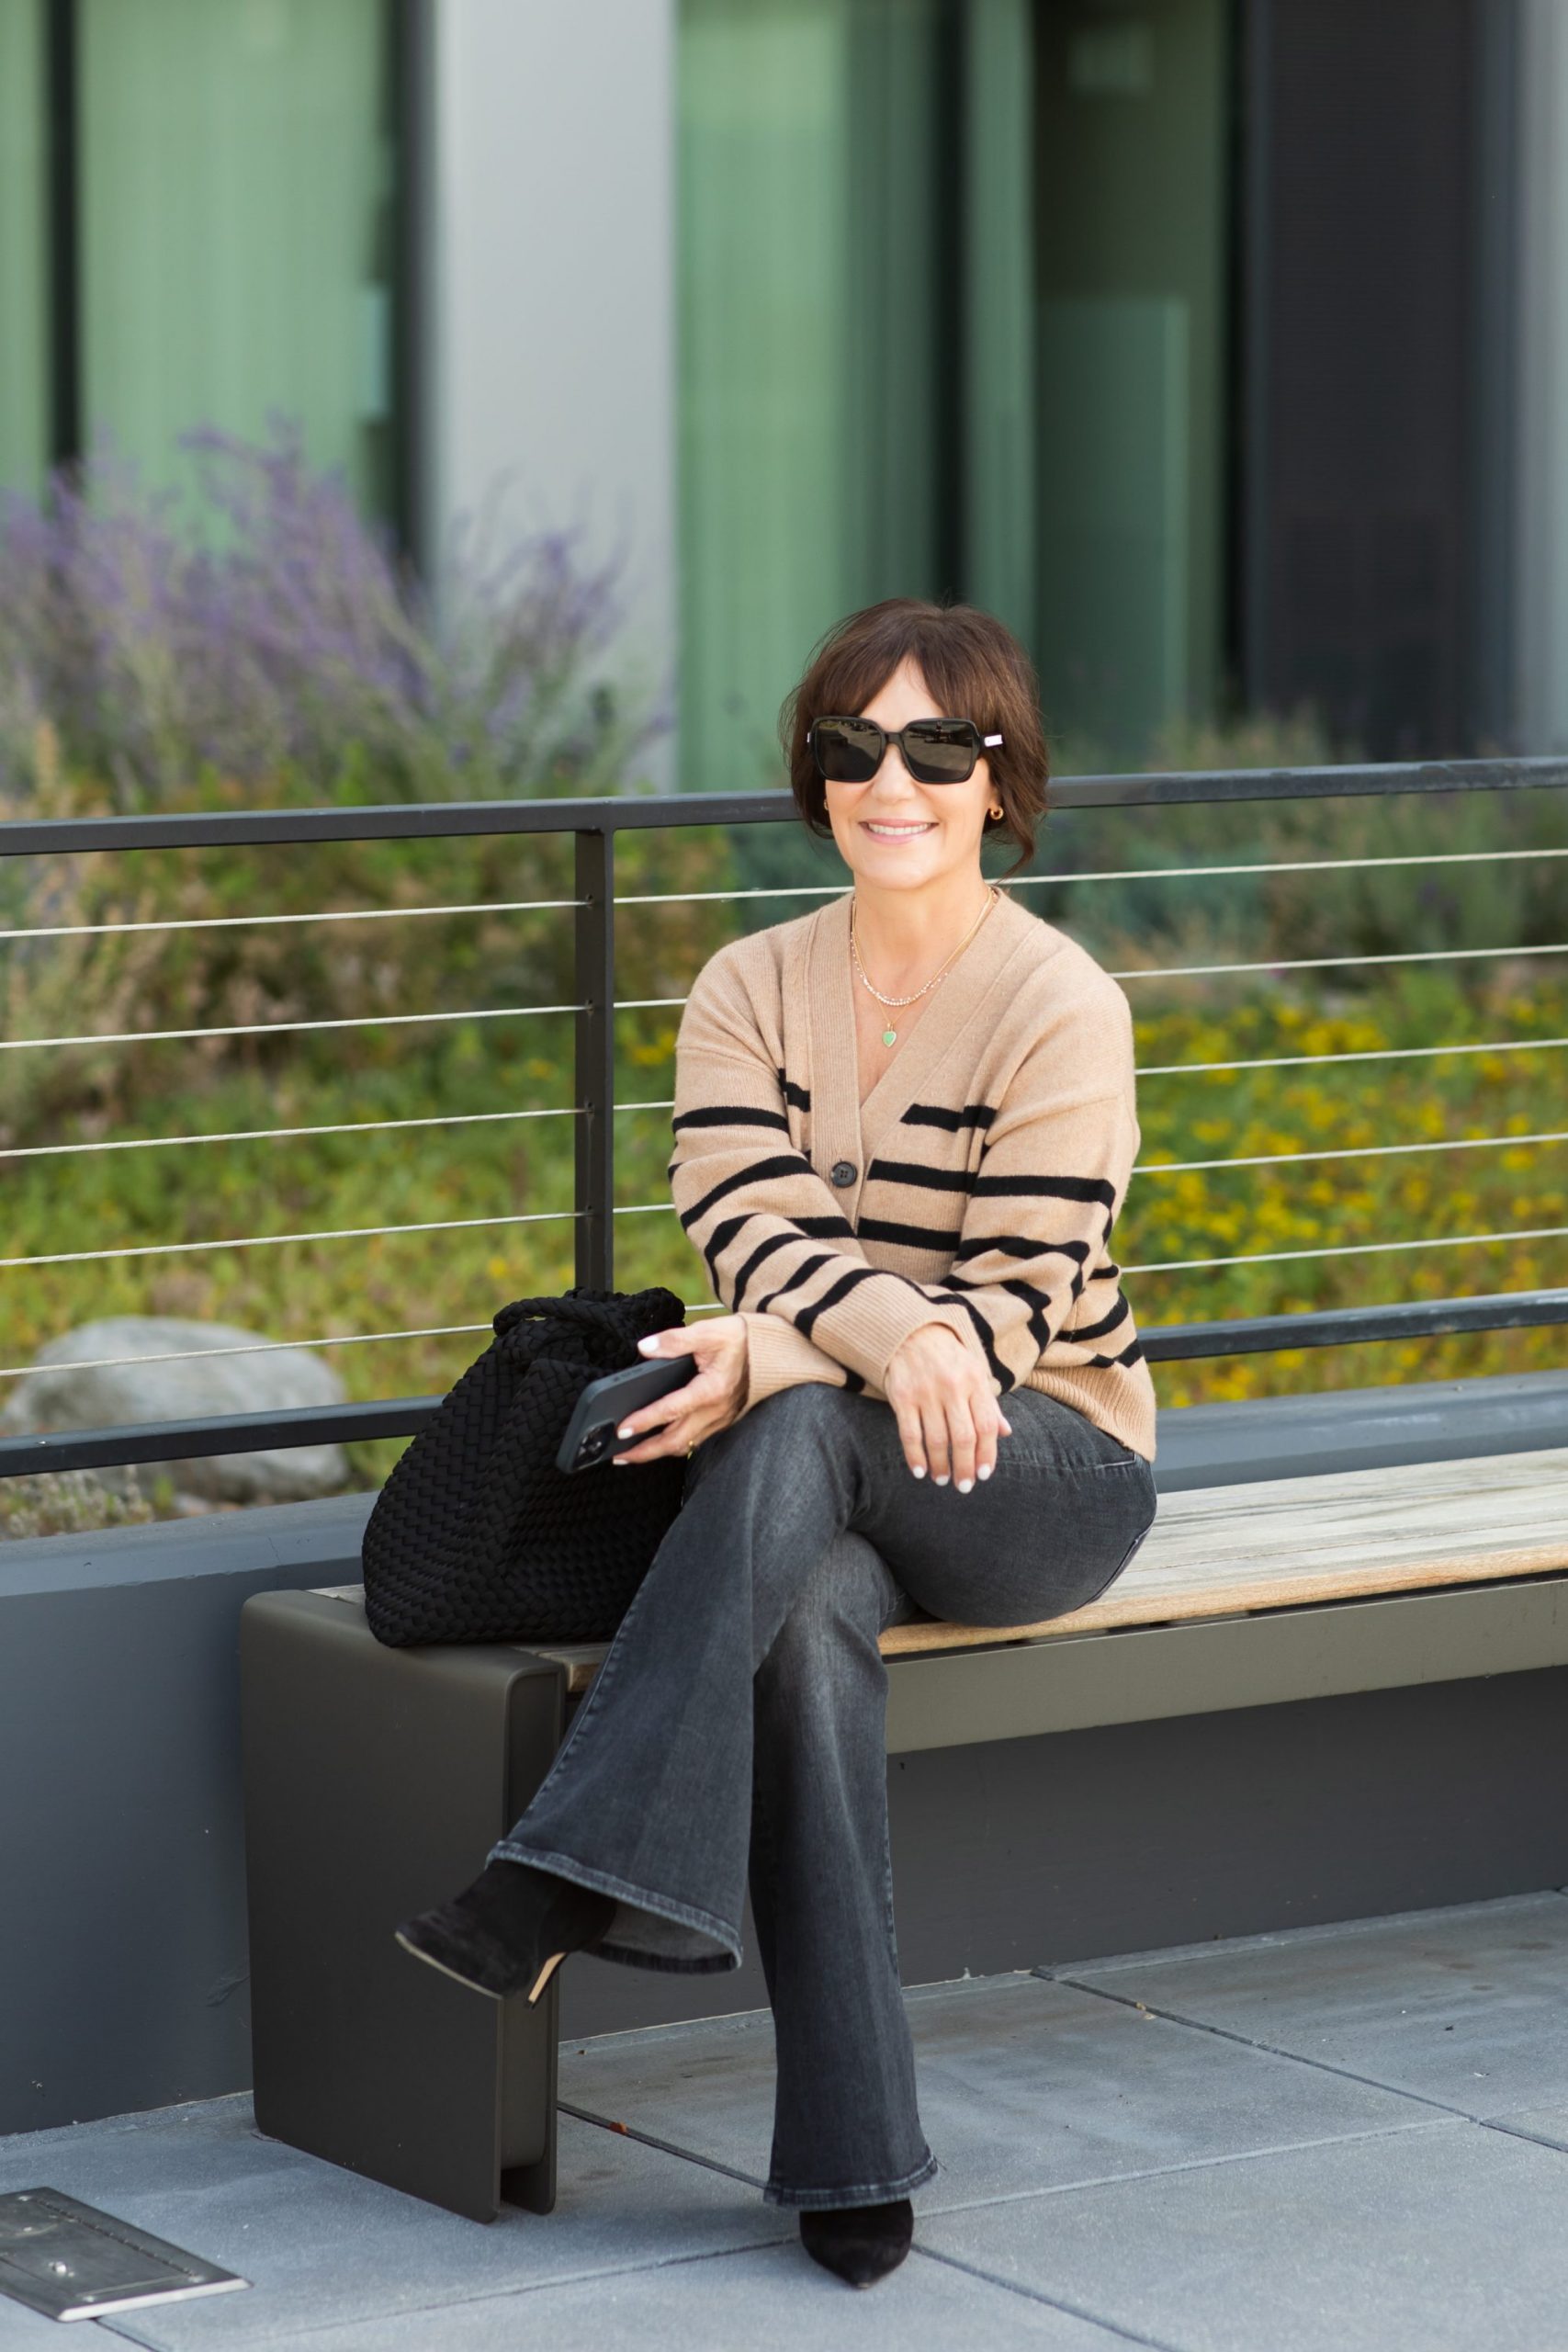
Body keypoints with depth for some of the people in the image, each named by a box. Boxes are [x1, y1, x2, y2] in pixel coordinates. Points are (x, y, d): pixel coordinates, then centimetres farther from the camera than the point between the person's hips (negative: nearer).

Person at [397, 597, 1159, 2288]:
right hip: (816, 1480, 3)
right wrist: (898, 1337, -31)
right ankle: (850, 2155, -36)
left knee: (803, 1432, -36)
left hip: (1051, 1468, -3)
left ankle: (576, 1879, -41)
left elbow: (1017, 1305, -13)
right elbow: (753, 1237, -8)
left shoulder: (1058, 1005, -6)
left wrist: (782, 1361, -28)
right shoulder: (750, 991, 7)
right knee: (811, 1613, -34)